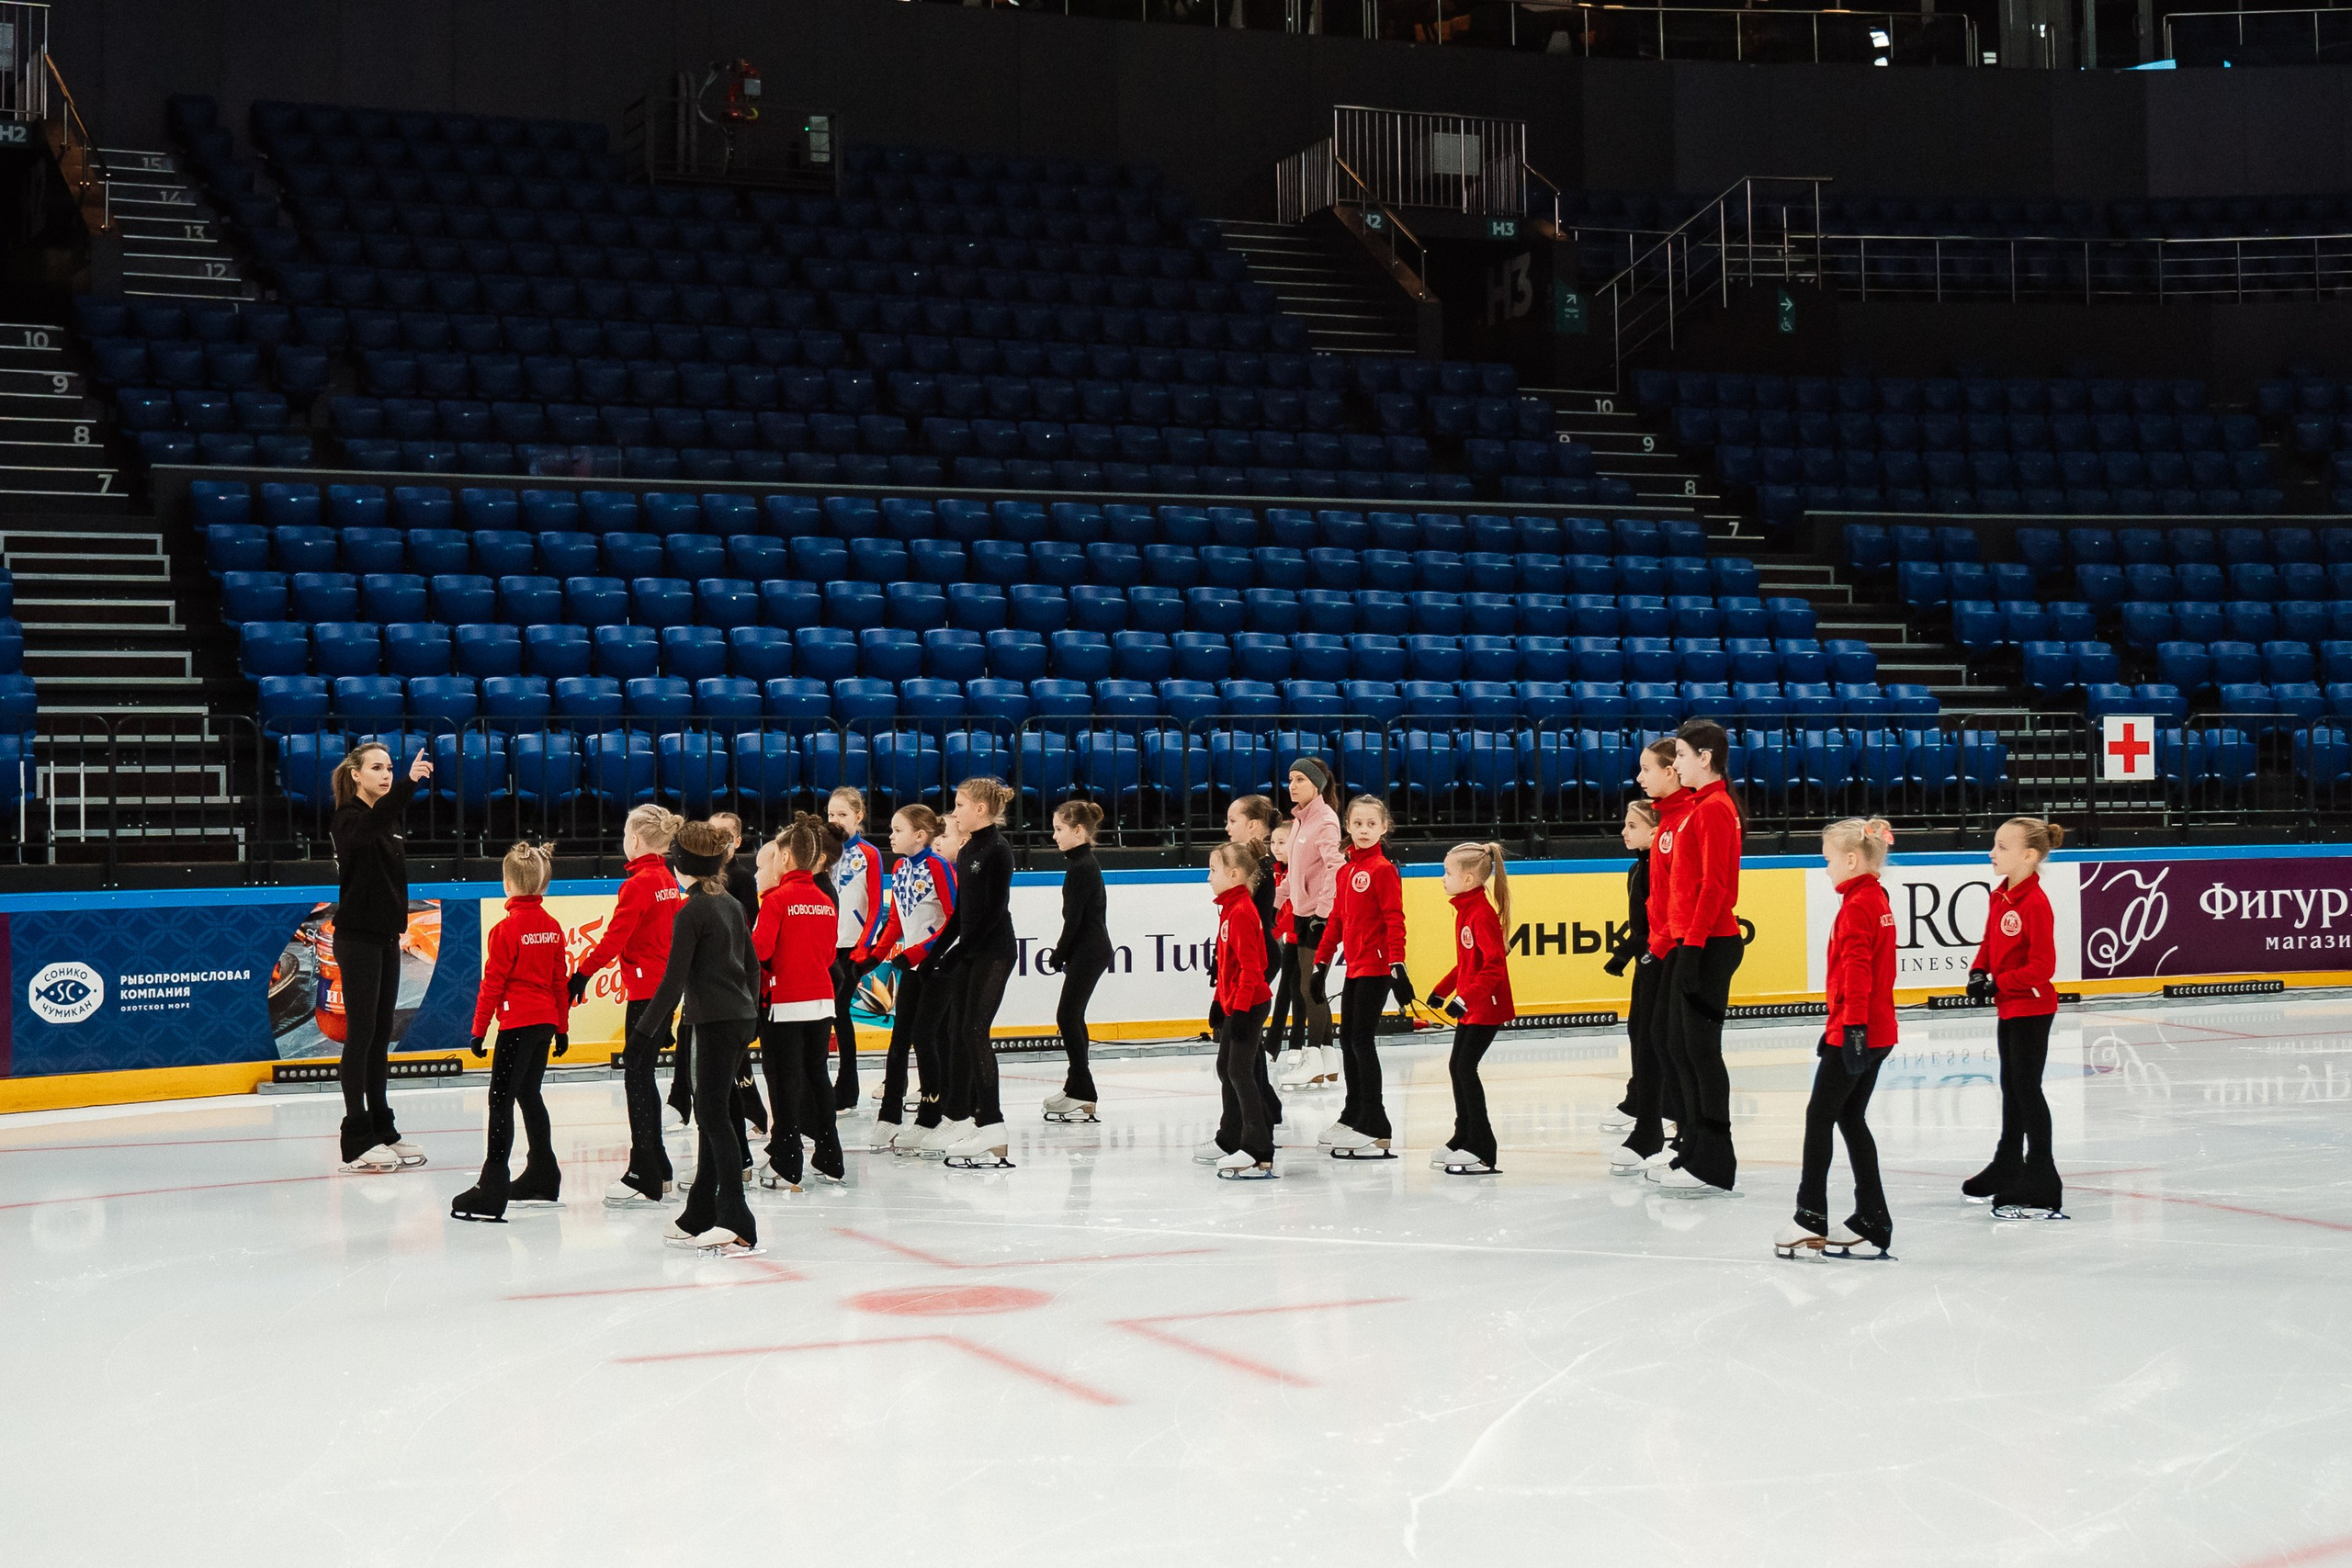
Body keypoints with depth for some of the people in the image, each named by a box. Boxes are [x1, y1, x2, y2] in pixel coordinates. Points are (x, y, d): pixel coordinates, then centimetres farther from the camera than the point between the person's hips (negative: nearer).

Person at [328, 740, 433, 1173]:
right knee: (361, 1034, -7)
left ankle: (382, 1132, 17)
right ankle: (357, 1142, -3)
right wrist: (409, 783, -51)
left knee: (382, 1035, 11)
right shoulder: (348, 819, -13)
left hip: (386, 938, 8)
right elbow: (370, 825, -37)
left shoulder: (391, 820, 12)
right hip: (357, 938, -8)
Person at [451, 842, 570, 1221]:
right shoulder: (552, 927, 7)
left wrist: (480, 1029, -5)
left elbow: (492, 983, -11)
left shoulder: (507, 929, -13)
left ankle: (492, 1192, -12)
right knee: (529, 1094, 20)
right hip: (546, 1021, 8)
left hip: (518, 1023, -7)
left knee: (501, 1101, -7)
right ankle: (543, 1179, 28)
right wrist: (562, 1028, 21)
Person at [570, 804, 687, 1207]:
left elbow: (614, 938, -18)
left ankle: (644, 1179, -4)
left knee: (637, 1078, -5)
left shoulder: (638, 883, -15)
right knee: (643, 1077, 16)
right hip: (665, 988, 9)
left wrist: (583, 973, -12)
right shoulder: (668, 880, 11)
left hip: (645, 991, -9)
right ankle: (658, 1171, 21)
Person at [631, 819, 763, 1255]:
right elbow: (752, 965, 18)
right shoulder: (732, 906, 11)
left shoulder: (690, 913, -13)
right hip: (742, 1019, 8)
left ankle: (738, 1226, -12)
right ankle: (699, 1218, 21)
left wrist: (645, 1028, -10)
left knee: (713, 1115, -7)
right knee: (712, 1114, 14)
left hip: (716, 1022, -8)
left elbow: (674, 980, -15)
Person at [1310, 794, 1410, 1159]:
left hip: (1376, 968, -8)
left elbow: (1394, 921, -16)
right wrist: (1321, 963, 20)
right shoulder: (1346, 871, 14)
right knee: (1348, 1039, 14)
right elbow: (1336, 920, 20)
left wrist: (1397, 965, -22)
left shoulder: (1382, 869, -10)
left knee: (1362, 1040, -9)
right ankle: (1353, 1117, 28)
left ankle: (1375, 1130, -6)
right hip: (1354, 968, 8)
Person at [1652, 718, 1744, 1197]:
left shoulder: (1714, 808, -13)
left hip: (1709, 946, -10)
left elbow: (1714, 884, -19)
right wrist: (1675, 941, 21)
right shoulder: (1699, 806, 17)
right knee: (1679, 1047, 13)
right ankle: (1694, 1149, 21)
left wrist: (1693, 943, -22)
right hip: (1688, 942, 10)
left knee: (1701, 1048, -6)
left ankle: (1713, 1166, -1)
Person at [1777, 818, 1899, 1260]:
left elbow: (1856, 970, -23)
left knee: (1820, 1116, -2)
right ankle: (1872, 1222, 13)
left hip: (1854, 1031, -10)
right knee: (1851, 1118, 13)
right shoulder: (1878, 900, 14)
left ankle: (1810, 1217, 2)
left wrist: (1853, 1025, -25)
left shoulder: (1856, 906, -16)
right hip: (1877, 1032, 10)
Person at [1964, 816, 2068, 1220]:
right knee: (2012, 1087, 20)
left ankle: (2042, 1189, 0)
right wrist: (1979, 973, 0)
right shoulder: (1999, 896, 6)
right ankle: (2007, 1169, 35)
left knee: (2027, 1089, -6)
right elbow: (1990, 943, 17)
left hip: (2031, 1008, -10)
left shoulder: (2035, 903, -22)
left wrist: (1999, 984, -22)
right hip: (2009, 1007, 10)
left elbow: (2043, 966, -24)